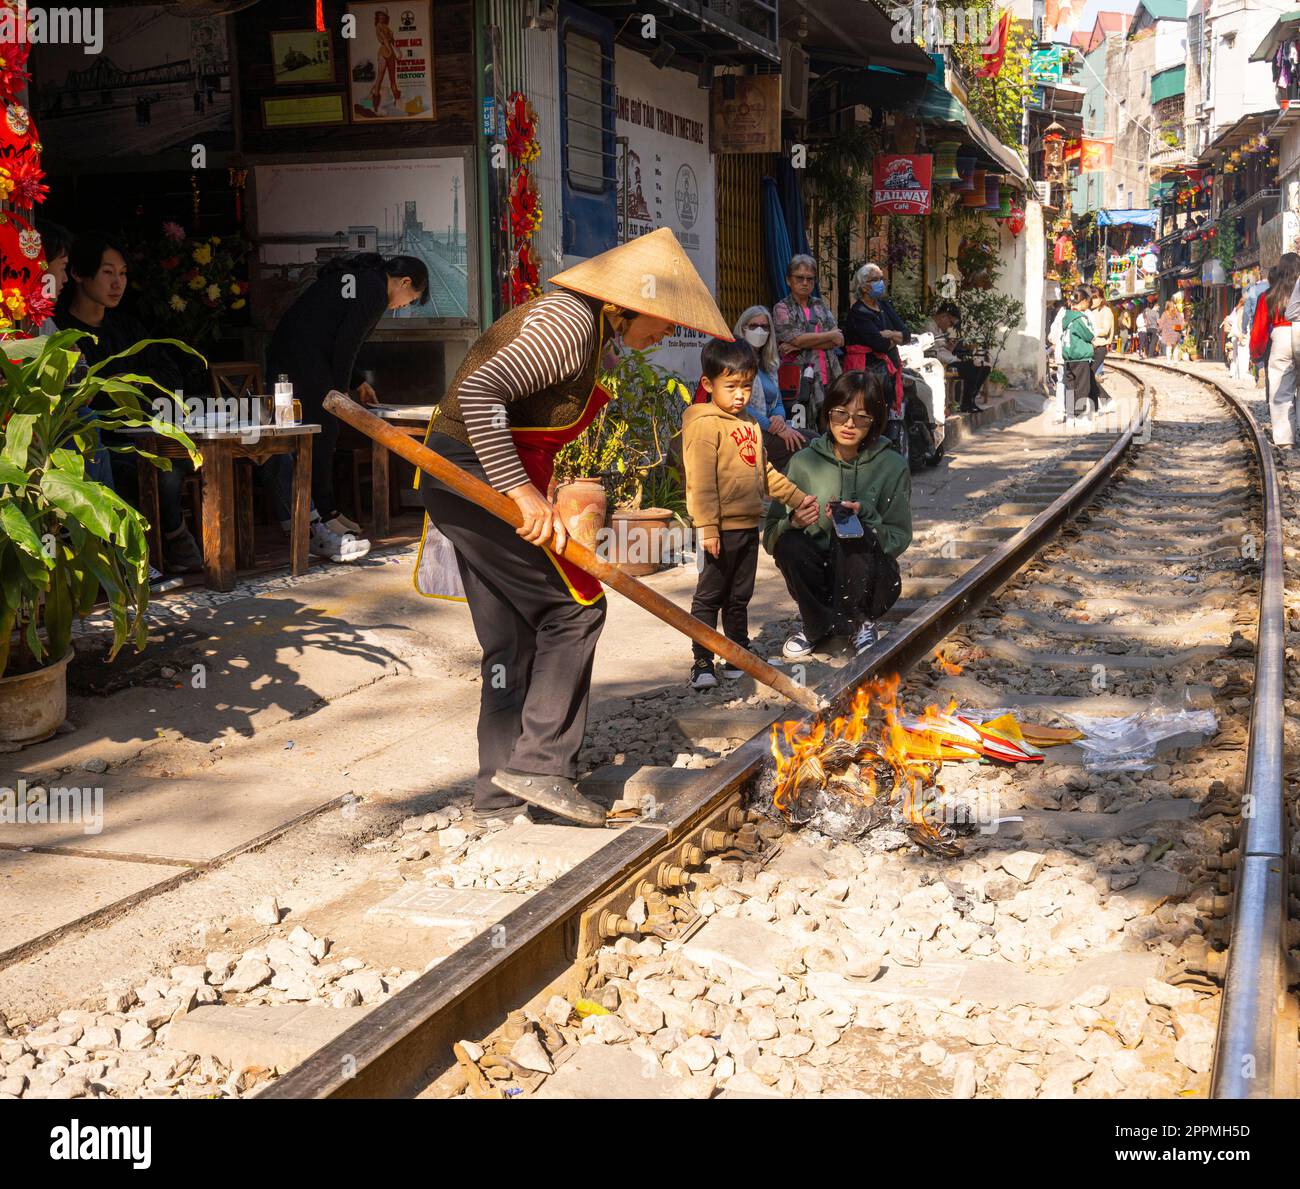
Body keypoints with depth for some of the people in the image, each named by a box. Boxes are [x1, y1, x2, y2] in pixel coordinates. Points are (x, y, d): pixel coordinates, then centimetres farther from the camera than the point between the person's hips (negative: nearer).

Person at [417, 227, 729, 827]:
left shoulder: (597, 339, 16)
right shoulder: (570, 322, -16)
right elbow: (478, 394, -28)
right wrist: (523, 492, -30)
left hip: (465, 483, 10)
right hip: (477, 476, -10)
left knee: (513, 637, 11)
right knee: (574, 606, -6)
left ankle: (500, 795, 16)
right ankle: (540, 764, -3)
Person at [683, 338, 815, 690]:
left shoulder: (750, 424, 16)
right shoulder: (705, 425, -11)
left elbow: (765, 471, 25)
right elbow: (701, 481, -18)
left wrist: (797, 498, 21)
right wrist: (706, 527, -24)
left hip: (749, 526, 8)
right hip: (722, 529, -8)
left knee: (739, 597, 15)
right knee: (710, 597, -1)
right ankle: (702, 664, 3)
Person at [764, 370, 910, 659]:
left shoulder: (893, 466, -5)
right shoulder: (804, 462, -3)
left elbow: (899, 539, -7)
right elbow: (770, 537, -4)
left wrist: (863, 516, -26)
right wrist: (793, 523, -27)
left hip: (869, 579, -2)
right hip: (818, 576, 2)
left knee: (852, 533, -31)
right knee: (790, 544, -28)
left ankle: (861, 624, -7)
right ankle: (816, 624, -2)